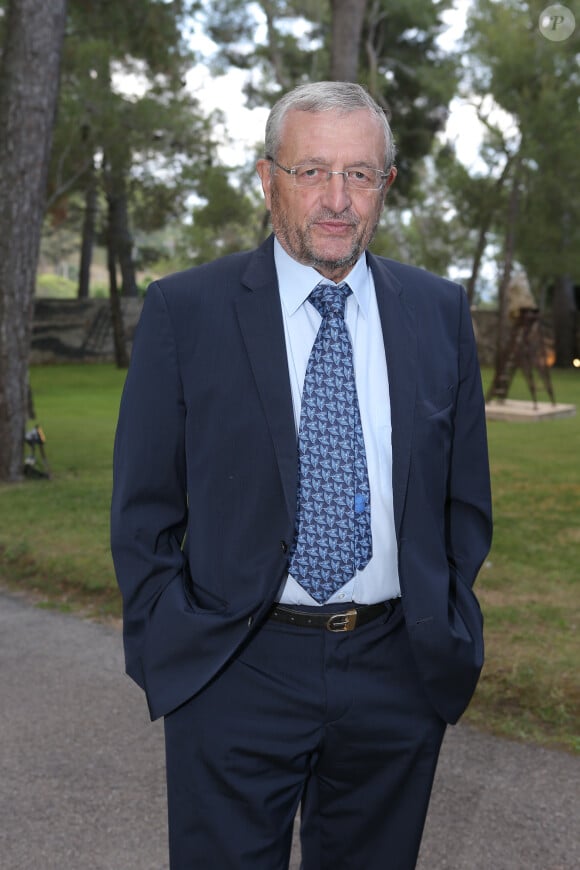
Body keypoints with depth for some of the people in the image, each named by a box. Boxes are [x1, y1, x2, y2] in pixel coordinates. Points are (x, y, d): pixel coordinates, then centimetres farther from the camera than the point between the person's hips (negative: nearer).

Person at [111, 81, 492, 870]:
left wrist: (447, 636, 5)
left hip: (398, 677, 3)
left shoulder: (440, 311, 3)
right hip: (234, 678, -2)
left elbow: (465, 495, 10)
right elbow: (144, 509, -1)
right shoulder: (184, 311, -5)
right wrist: (167, 654, -4)